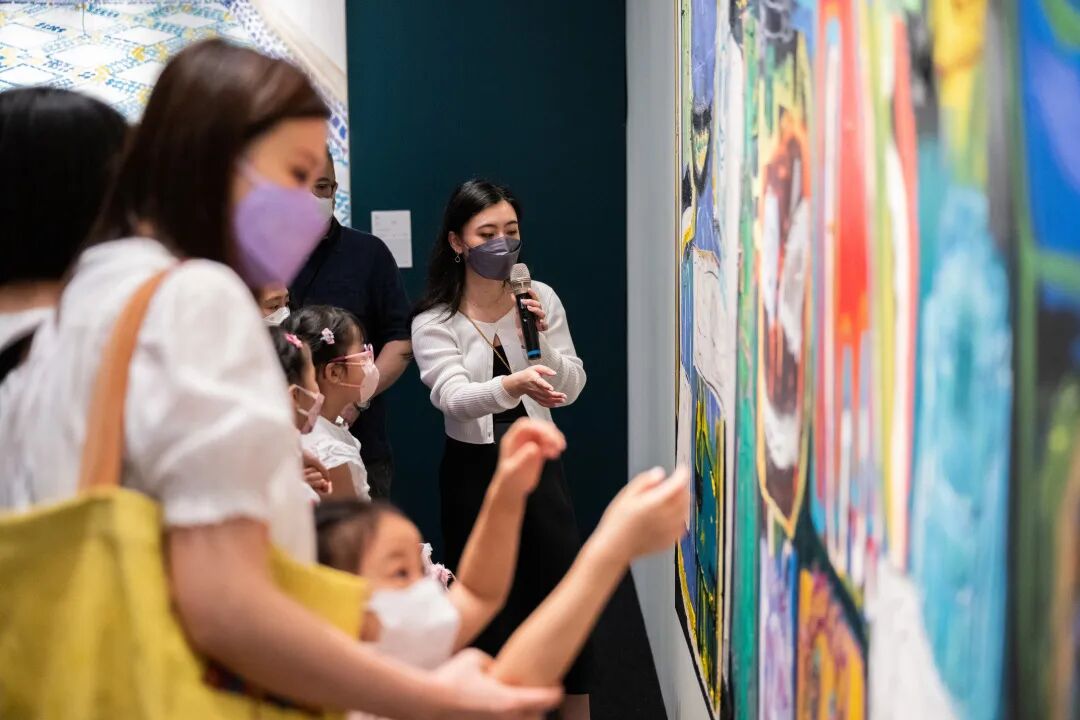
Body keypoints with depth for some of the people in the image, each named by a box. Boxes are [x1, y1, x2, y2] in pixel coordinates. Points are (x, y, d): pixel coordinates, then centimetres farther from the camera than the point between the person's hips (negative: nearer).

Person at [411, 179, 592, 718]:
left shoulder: (541, 299, -1)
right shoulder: (433, 323, -8)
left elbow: (570, 390, -1)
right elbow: (454, 397, -24)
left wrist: (540, 341, -19)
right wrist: (514, 384, -43)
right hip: (473, 471, -1)